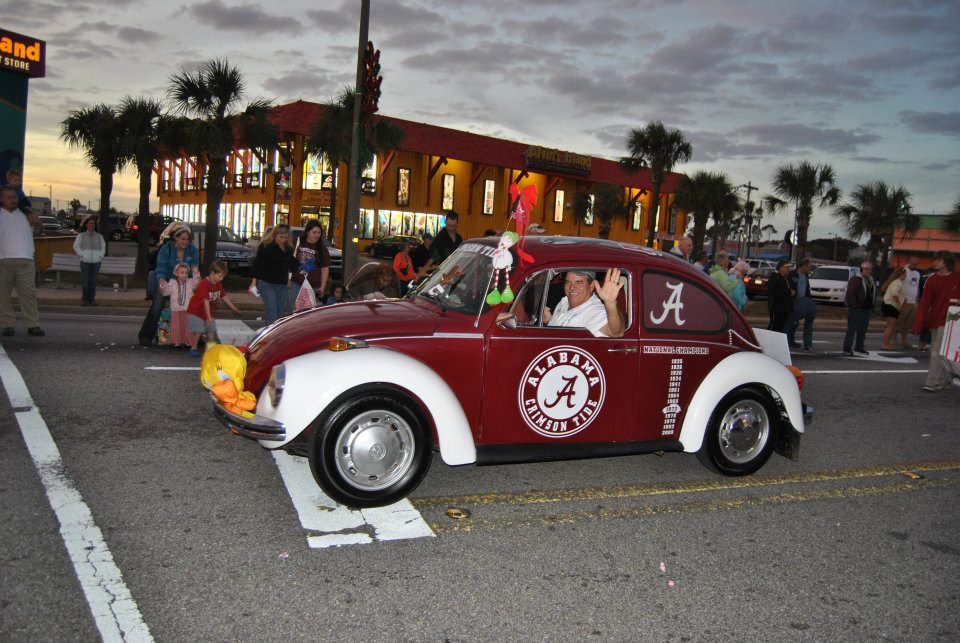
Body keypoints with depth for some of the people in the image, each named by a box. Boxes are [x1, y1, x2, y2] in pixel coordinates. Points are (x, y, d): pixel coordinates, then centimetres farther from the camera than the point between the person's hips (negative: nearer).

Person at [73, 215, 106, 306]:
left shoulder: (99, 236, 13)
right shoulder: (81, 236, 8)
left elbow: (103, 247, 20)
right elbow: (76, 246, 7)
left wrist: (100, 256, 6)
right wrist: (82, 255, -4)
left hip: (96, 262, 2)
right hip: (85, 261, -2)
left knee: (93, 281, 1)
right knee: (85, 281, -5)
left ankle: (92, 299, 8)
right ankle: (85, 299, 3)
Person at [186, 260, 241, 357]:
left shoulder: (219, 284, 3)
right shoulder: (204, 284, -23)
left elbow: (224, 297, 16)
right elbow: (206, 301, -28)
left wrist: (234, 308, 19)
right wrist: (209, 317, -31)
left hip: (210, 312, 7)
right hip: (196, 311, -7)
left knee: (212, 330, -2)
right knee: (198, 331, -13)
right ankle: (193, 348, 4)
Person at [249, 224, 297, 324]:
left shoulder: (289, 248, 10)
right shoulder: (265, 246, -5)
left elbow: (292, 266, 21)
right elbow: (257, 264, -6)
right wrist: (254, 283, -10)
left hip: (283, 285, 6)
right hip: (267, 284, -6)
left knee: (280, 313, 7)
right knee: (272, 313, -13)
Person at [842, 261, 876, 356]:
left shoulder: (871, 280, 14)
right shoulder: (855, 279, -12)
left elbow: (874, 292, 26)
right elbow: (850, 294, -17)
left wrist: (872, 305, 15)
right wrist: (855, 306, -19)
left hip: (867, 309, 8)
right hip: (856, 309, -8)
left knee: (863, 329, 13)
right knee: (852, 329, -7)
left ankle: (859, 347, 23)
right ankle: (847, 348, -5)